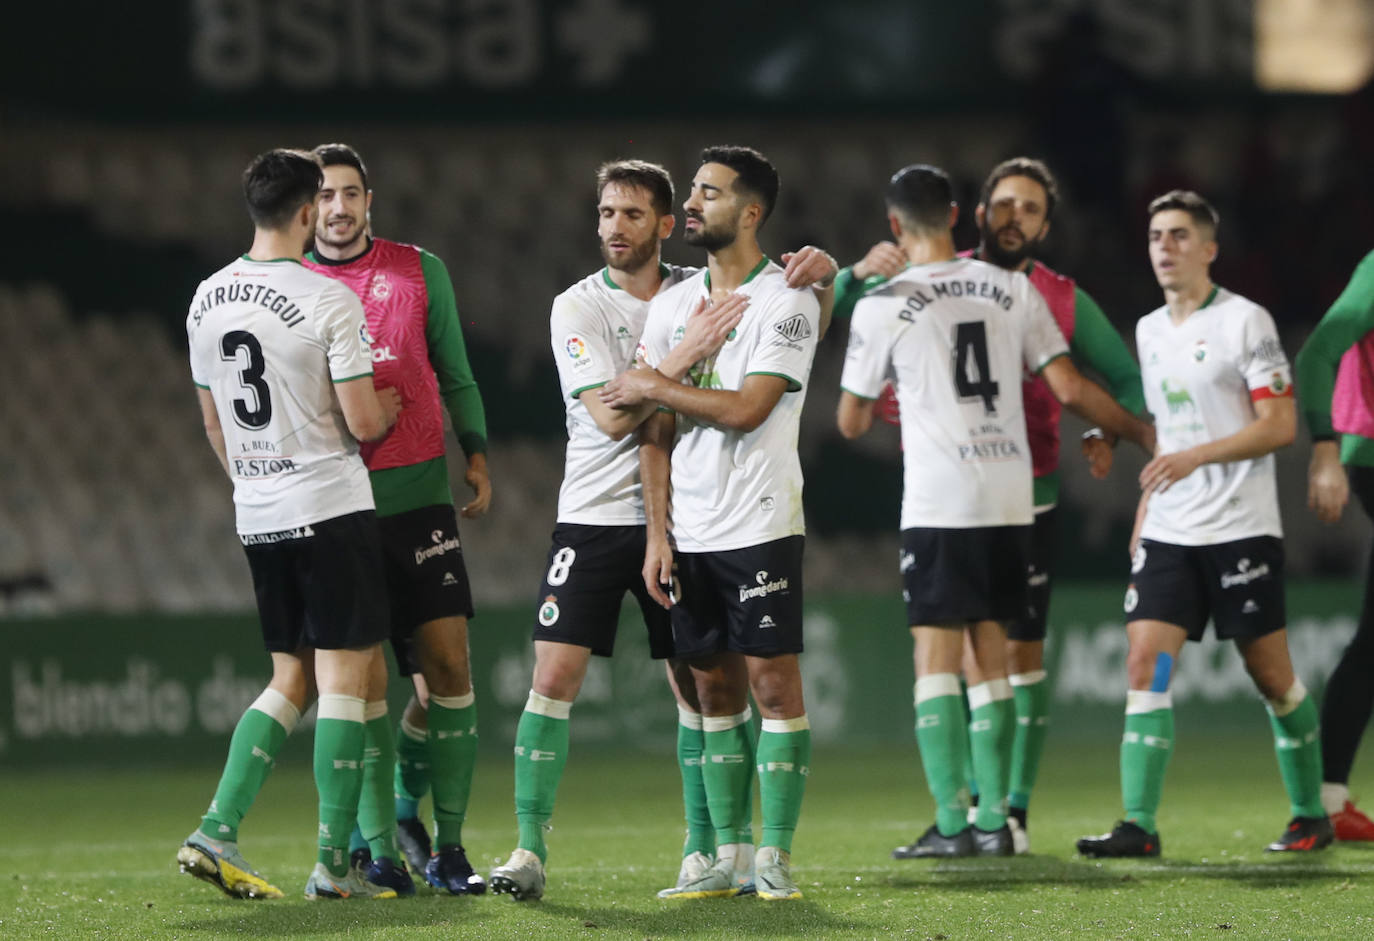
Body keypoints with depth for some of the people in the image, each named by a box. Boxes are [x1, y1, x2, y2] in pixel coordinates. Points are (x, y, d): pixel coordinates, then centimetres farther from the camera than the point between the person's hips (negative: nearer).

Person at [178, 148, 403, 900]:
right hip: (331, 506, -7)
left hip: (256, 518, 7)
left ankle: (217, 832, 2)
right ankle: (333, 865, -1)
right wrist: (390, 408, 10)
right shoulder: (330, 301, -14)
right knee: (344, 678, -1)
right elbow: (363, 422, -13)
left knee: (290, 682, 15)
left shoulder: (207, 300, 6)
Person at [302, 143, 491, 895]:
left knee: (447, 664, -5)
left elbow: (454, 374, 15)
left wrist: (475, 454, 4)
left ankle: (444, 841, 6)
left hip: (417, 495, 1)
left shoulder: (420, 272, 9)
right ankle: (378, 843, 4)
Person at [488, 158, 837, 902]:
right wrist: (688, 353, -27)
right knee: (553, 675, -11)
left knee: (696, 689, 3)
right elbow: (612, 417, -17)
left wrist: (820, 269, -11)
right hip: (594, 515, -2)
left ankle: (702, 849, 14)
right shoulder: (577, 308, -5)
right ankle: (530, 849, -7)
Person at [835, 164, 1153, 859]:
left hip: (938, 504, -4)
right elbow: (1070, 389, 6)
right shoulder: (1012, 291, 6)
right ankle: (993, 821, 9)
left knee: (936, 659, -2)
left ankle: (951, 824, -8)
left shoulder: (882, 306, -3)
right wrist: (1141, 434, 20)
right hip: (1011, 496, 4)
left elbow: (851, 422, 6)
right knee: (990, 655, 10)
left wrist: (882, 411, 30)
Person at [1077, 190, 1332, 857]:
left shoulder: (1245, 322, -6)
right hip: (1169, 531, 6)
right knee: (1144, 663, -9)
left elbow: (1280, 426, -12)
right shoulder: (1149, 332, 14)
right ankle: (1138, 825, -13)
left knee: (1271, 676, 1)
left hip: (1241, 528, -5)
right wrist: (1143, 518, 18)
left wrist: (1196, 456, -22)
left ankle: (1310, 814, 17)